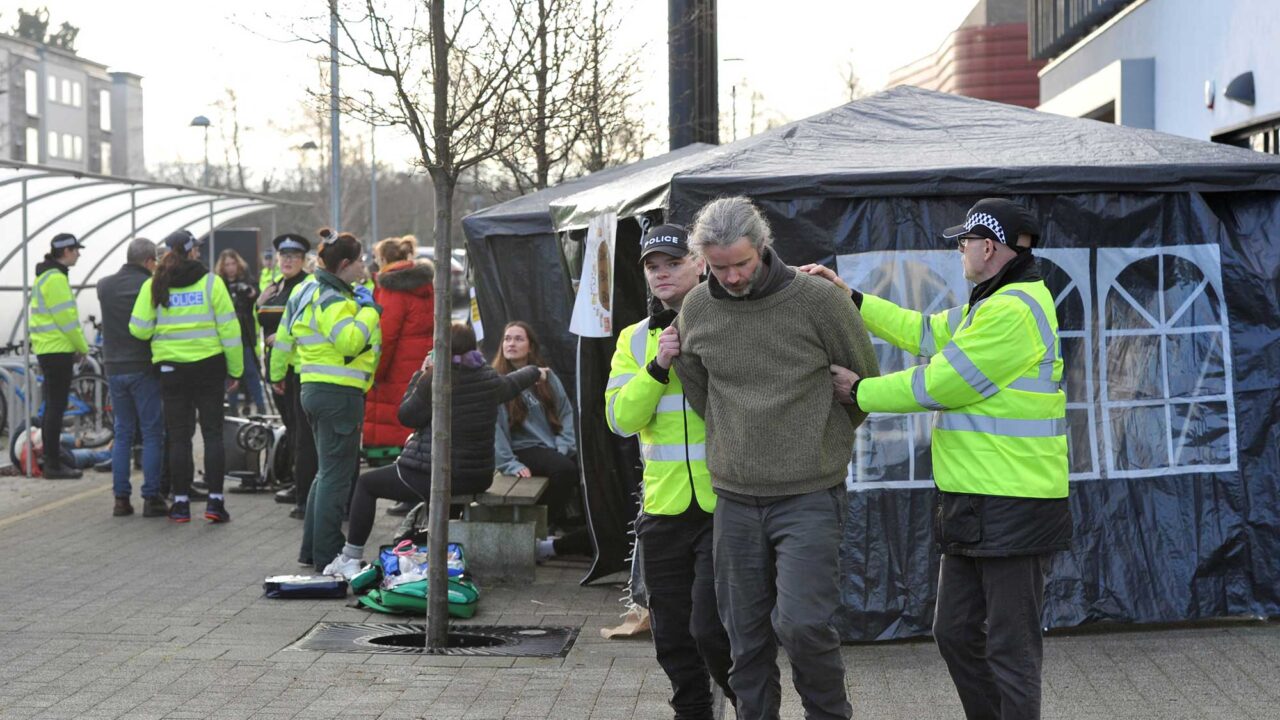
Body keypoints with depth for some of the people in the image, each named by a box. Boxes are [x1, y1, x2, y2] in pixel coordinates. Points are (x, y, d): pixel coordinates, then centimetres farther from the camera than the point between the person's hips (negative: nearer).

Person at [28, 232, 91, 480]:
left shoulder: (46, 276, 17)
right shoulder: (56, 278, -15)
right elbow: (66, 318, -18)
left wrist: (78, 345, 15)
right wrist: (82, 347, -7)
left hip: (47, 349, 10)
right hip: (58, 350, -10)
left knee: (52, 406, 14)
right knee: (56, 407, -7)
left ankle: (51, 462, 19)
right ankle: (54, 465, -5)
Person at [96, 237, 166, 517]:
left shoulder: (105, 286, 4)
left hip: (114, 368, 5)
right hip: (144, 368, -5)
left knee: (122, 433, 12)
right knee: (152, 434, 2)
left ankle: (121, 498, 9)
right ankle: (151, 498, 0)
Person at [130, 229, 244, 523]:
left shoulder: (154, 286, -2)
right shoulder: (210, 282, -4)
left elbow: (140, 329, -4)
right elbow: (229, 328, -5)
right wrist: (235, 370, 3)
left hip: (171, 368, 1)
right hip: (209, 366, -1)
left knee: (178, 436, 7)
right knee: (212, 433, 6)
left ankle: (181, 502, 7)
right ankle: (215, 501, 1)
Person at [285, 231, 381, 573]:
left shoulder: (314, 292, 16)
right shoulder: (332, 300, -16)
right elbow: (350, 342, -27)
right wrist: (368, 310, -14)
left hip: (316, 389, 11)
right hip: (338, 393, -11)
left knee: (328, 472, 19)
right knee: (337, 475, -6)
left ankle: (312, 548, 23)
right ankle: (327, 554, -4)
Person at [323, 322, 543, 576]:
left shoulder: (435, 379, -17)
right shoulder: (489, 378, 3)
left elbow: (406, 416, -9)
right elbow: (512, 383, 26)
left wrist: (420, 376, 0)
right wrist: (534, 372, 47)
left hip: (433, 477, -7)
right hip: (479, 478, 8)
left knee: (366, 484, 11)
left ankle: (351, 558, 11)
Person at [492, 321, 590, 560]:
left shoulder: (547, 377, 16)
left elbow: (566, 412, 13)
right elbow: (494, 427, -8)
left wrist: (563, 446, -4)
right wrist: (510, 464, -18)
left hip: (555, 448, 5)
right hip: (524, 450, -5)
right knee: (564, 469, -34)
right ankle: (551, 528, -17)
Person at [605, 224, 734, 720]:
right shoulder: (634, 340, 10)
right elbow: (621, 418, -3)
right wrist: (658, 367, -14)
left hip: (725, 506, -4)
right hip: (664, 509, 5)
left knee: (710, 629, -11)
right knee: (673, 637, 11)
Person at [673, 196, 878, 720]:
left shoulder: (820, 300, -10)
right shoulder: (697, 309, 2)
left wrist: (823, 443, 9)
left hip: (809, 497, -4)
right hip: (734, 497, 4)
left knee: (802, 622, -15)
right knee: (746, 633, 8)